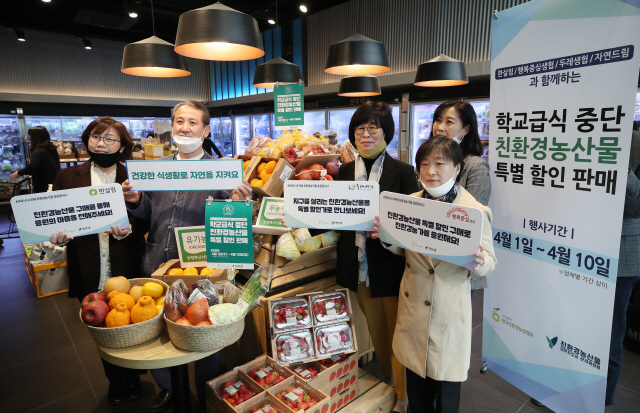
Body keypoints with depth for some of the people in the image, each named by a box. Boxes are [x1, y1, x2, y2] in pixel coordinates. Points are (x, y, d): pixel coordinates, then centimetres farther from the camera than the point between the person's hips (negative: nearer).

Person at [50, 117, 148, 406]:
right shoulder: (67, 177, 3)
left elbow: (145, 221, -5)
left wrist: (128, 229, -25)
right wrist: (59, 235, -16)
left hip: (127, 272, -2)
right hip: (90, 275, 2)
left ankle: (132, 378, 40)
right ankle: (115, 380, 41)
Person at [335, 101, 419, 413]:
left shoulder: (402, 171, -7)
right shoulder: (345, 171, 5)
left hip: (391, 266, -4)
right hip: (358, 265, 4)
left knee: (397, 332, 10)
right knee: (376, 332, 21)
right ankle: (386, 384, 44)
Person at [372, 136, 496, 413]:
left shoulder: (474, 211, -14)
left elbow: (490, 261, -10)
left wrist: (479, 262, -32)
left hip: (448, 309, -4)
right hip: (412, 304, 4)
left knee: (445, 379, 14)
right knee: (415, 380, 21)